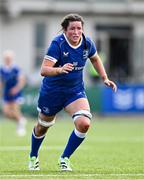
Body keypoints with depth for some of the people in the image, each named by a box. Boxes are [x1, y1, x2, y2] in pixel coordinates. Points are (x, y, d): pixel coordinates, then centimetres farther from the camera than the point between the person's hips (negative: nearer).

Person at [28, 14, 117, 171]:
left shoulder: (87, 43, -9)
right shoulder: (57, 43, -23)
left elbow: (95, 59, 16)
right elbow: (43, 70, -31)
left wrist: (105, 78, 10)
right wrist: (60, 70, -50)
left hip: (75, 91, 3)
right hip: (52, 91, -3)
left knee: (84, 124, -21)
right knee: (42, 127, 17)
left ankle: (64, 159, -2)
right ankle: (33, 158, 46)